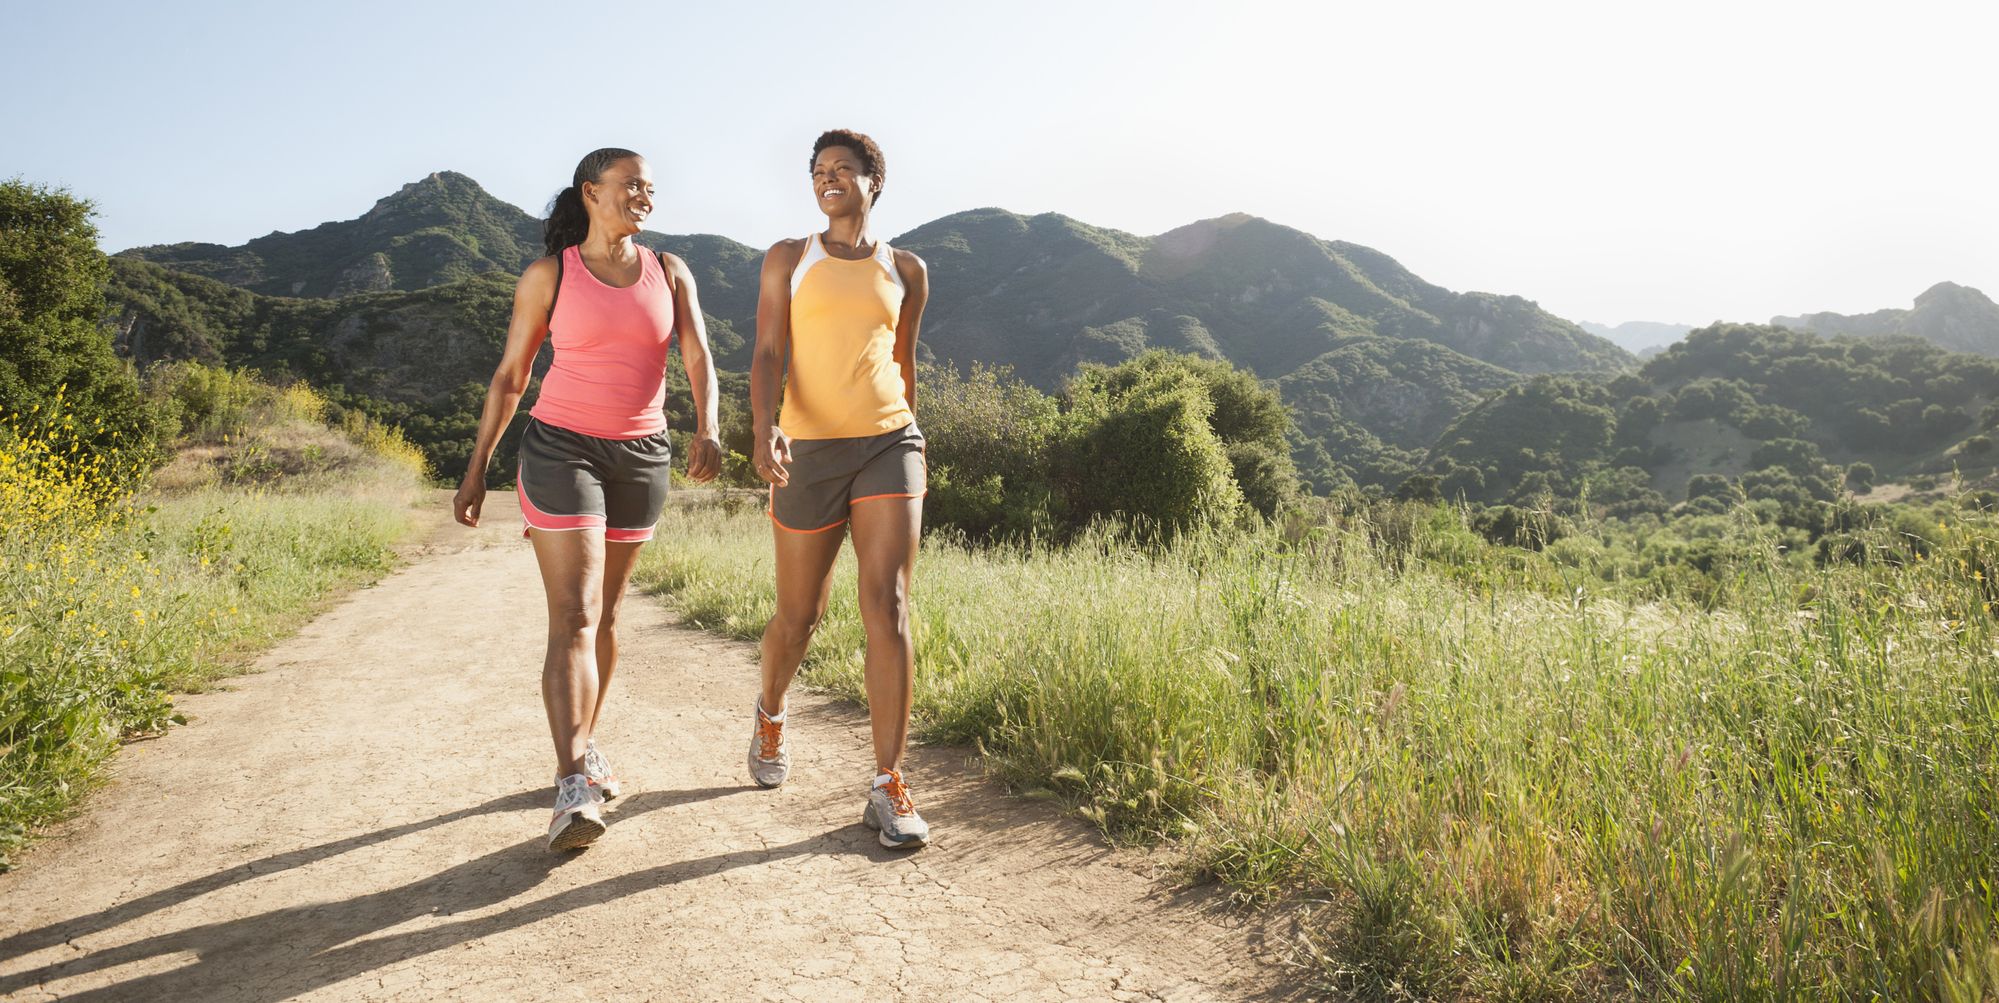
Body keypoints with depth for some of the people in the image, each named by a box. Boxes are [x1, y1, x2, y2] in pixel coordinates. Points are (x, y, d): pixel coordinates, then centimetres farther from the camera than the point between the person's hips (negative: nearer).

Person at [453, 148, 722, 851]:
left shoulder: (669, 273, 6)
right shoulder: (548, 276, -1)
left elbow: (698, 358, -4)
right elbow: (510, 375, 4)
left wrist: (708, 428, -24)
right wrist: (477, 468, 3)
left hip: (642, 456, 4)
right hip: (561, 449, -3)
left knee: (606, 612, 12)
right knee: (573, 618, -13)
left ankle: (585, 745, 29)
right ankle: (574, 791, -19)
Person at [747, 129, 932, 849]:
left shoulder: (906, 271, 13)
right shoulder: (788, 259, 8)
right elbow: (768, 353, -3)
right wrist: (763, 427, -21)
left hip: (888, 444, 1)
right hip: (809, 450, 0)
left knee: (889, 608, -12)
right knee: (799, 616, 10)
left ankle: (889, 788, -8)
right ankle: (770, 714, 43)